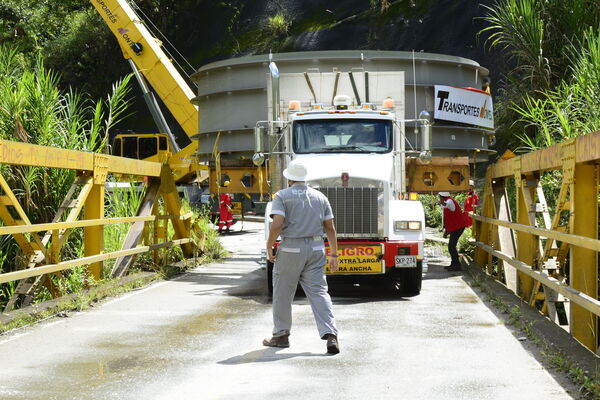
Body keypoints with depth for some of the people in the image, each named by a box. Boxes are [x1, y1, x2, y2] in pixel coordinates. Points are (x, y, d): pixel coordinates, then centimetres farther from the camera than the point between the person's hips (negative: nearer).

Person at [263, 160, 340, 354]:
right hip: (316, 249, 4)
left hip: (290, 249, -4)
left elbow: (277, 224, -16)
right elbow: (330, 228, 9)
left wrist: (269, 247, -4)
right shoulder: (320, 197, 11)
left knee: (282, 293, 11)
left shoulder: (282, 196, -4)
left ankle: (281, 335, 20)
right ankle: (330, 335, -14)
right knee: (318, 292, 1)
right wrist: (334, 255, 14)